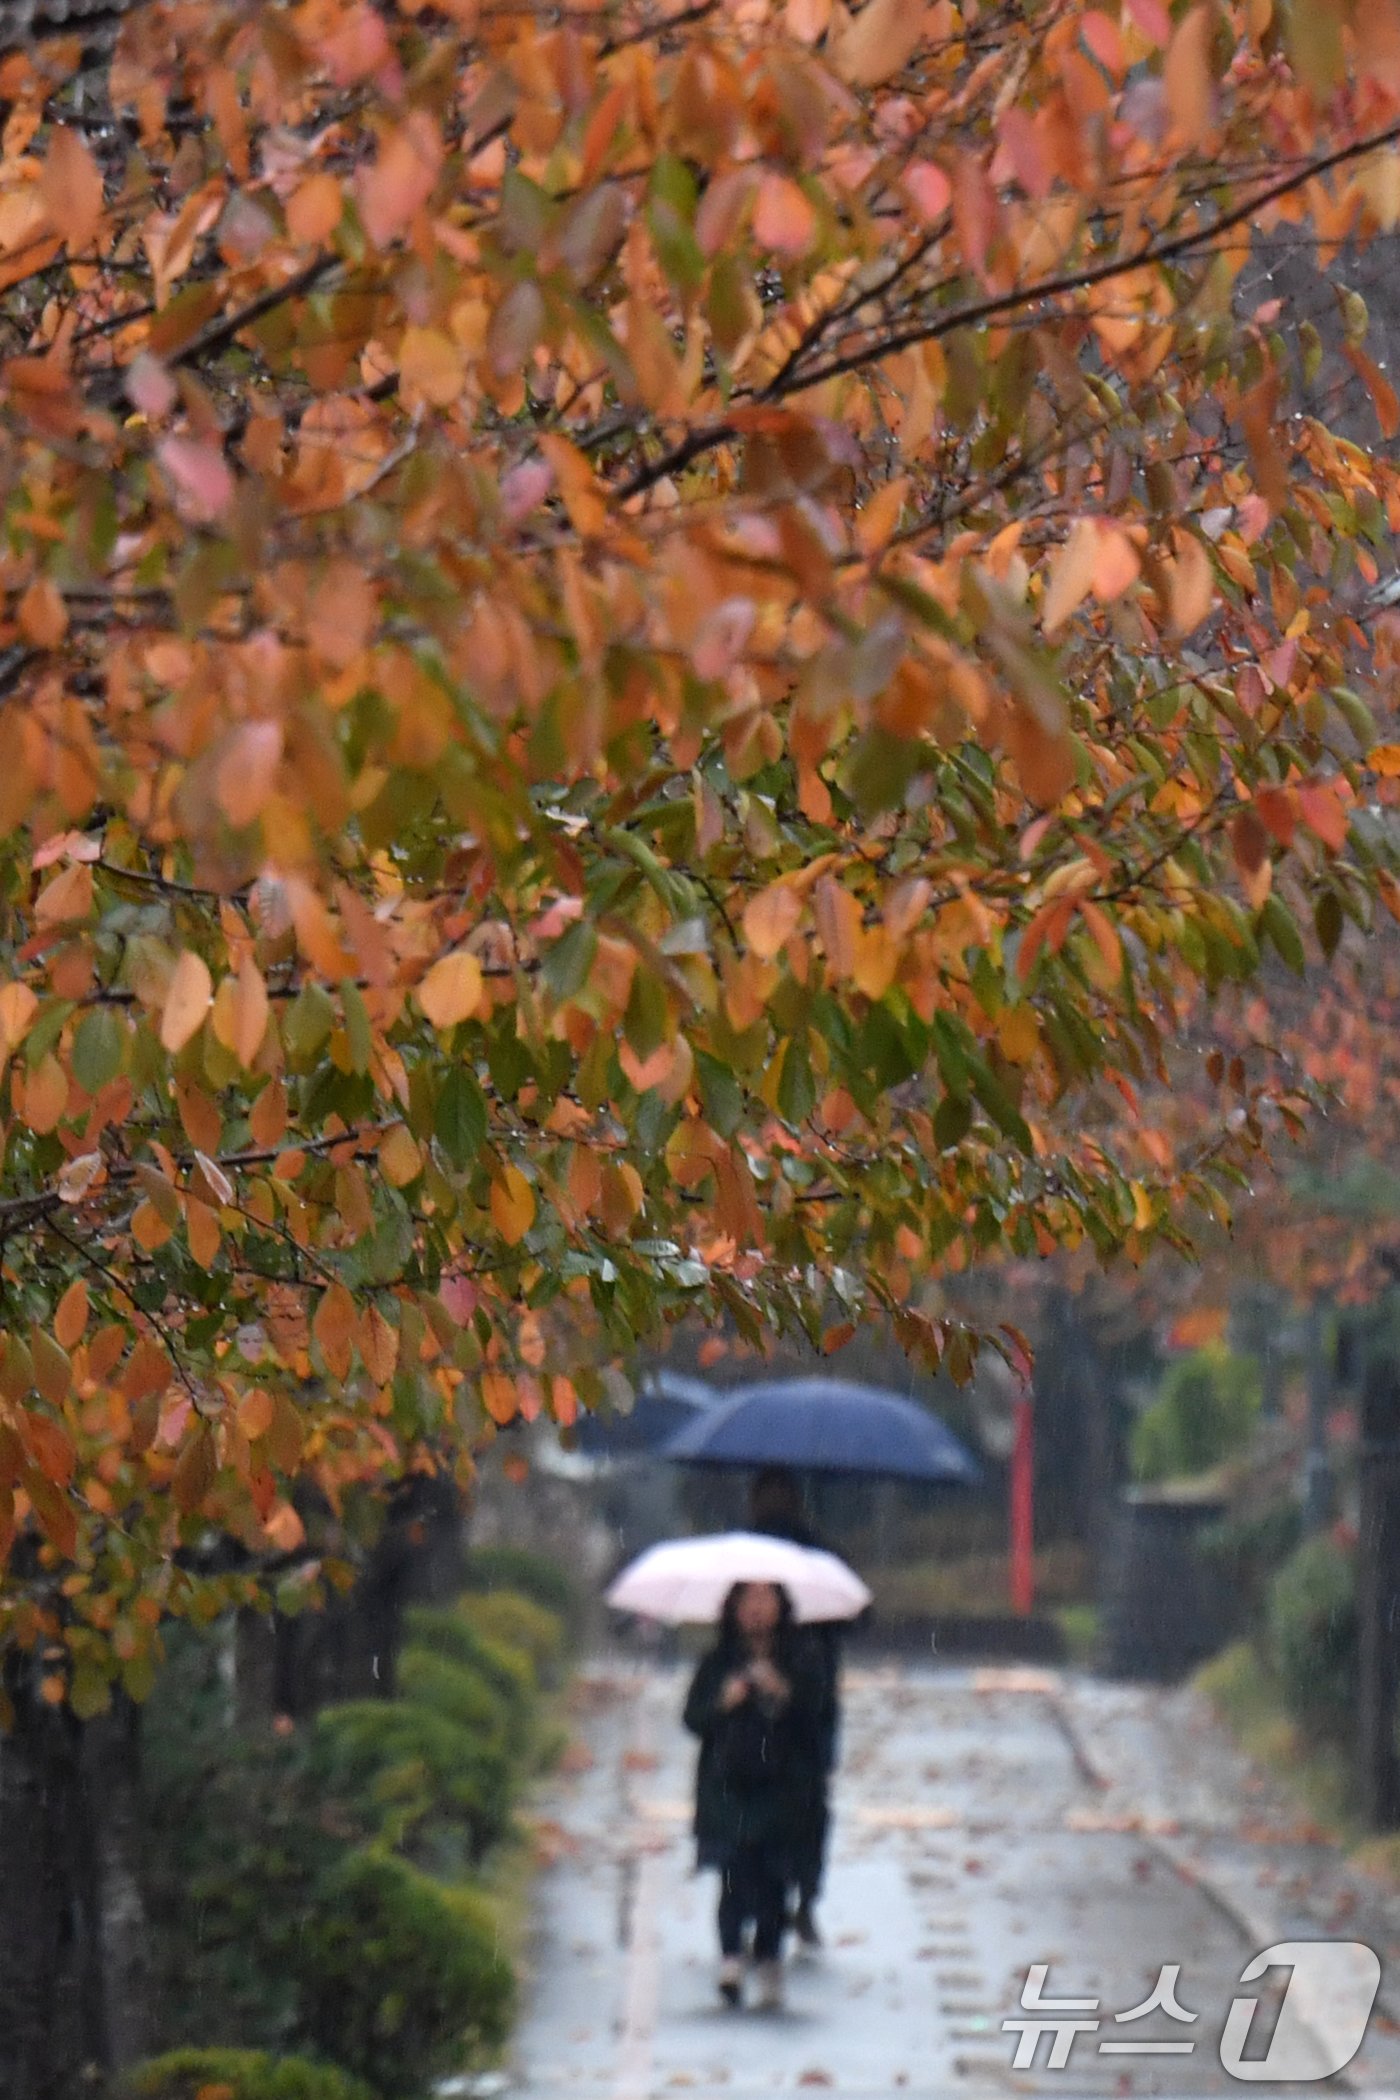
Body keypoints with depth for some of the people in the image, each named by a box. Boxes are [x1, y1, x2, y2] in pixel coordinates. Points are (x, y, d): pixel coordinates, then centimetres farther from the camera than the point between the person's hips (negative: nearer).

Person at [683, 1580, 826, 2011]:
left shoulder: (800, 1663, 7)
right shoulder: (718, 1662, 9)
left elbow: (815, 1719, 0)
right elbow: (693, 1717, 5)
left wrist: (785, 1695, -16)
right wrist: (723, 1703, -12)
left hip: (780, 1786, 0)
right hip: (728, 1786, 0)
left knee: (773, 1878, 0)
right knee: (734, 1867, -14)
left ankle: (769, 1962, 8)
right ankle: (731, 1955, -19)